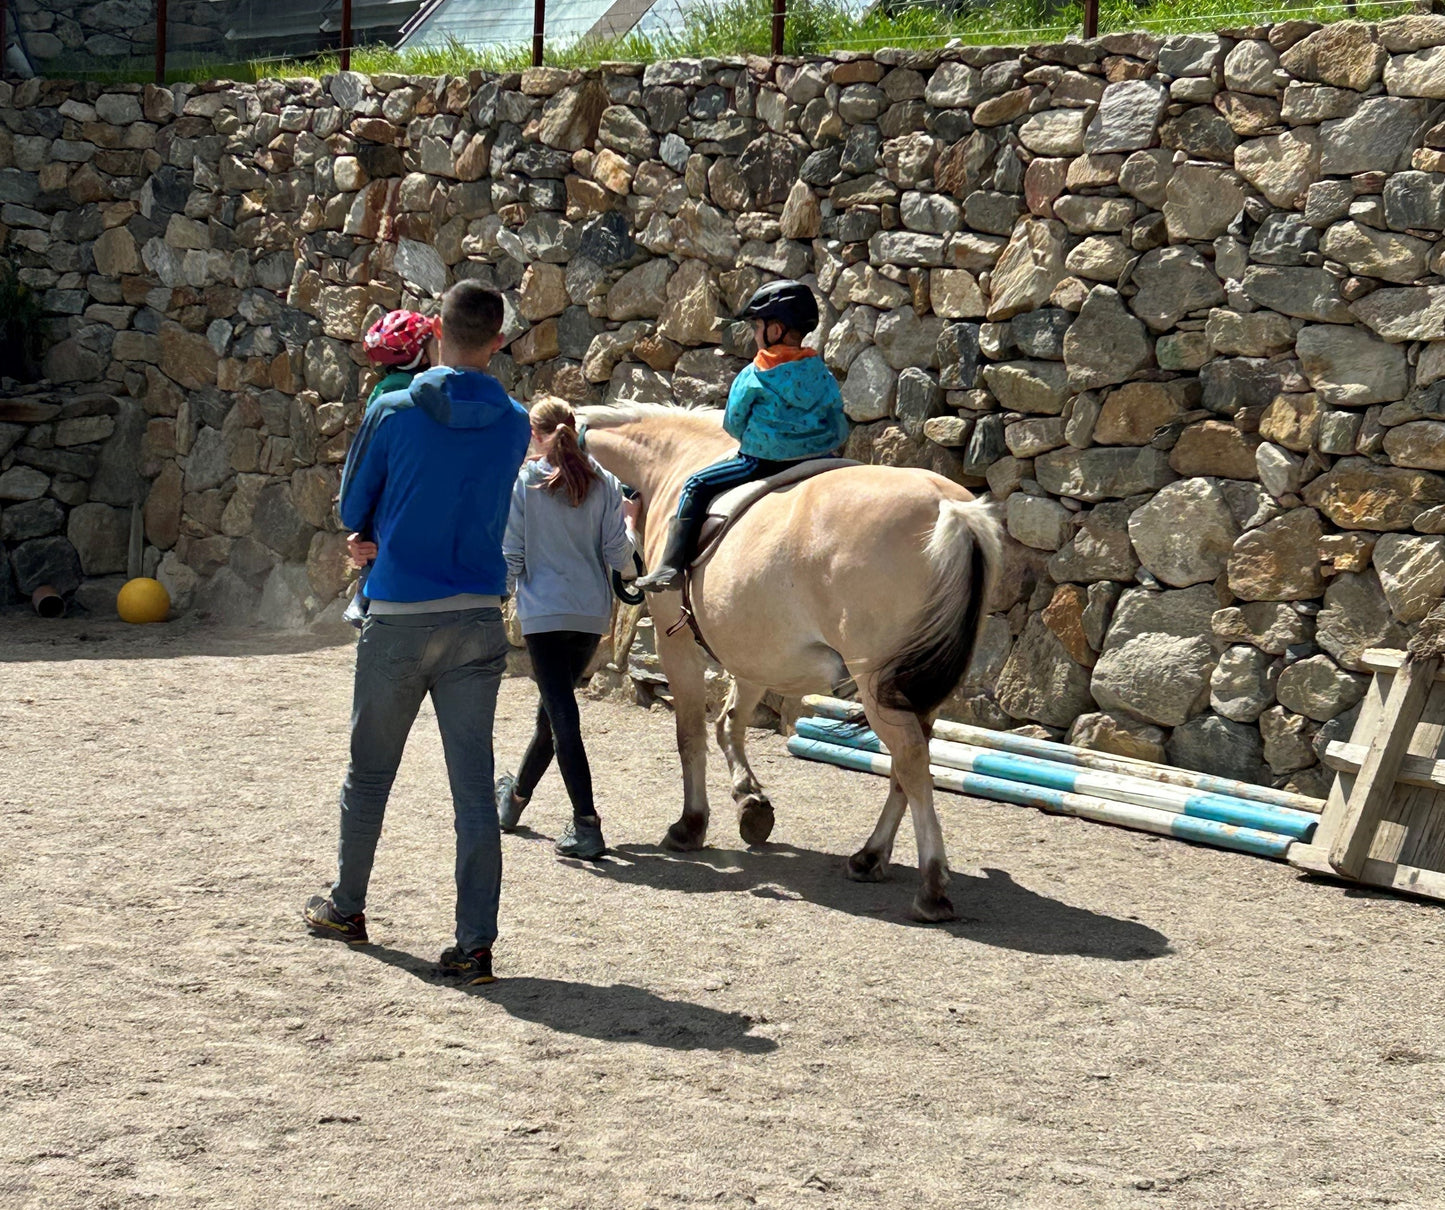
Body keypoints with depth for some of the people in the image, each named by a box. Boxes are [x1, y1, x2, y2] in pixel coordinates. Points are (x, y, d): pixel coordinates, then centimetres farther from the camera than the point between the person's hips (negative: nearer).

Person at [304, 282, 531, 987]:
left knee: (369, 773, 16)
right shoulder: (513, 426, 1)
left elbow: (352, 511, 4)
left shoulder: (394, 414, -7)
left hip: (398, 617, -1)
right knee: (474, 789, 1)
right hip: (479, 619, 2)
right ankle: (475, 945, -1)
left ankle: (346, 908, 32)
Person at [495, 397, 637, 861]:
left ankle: (586, 824, -14)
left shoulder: (523, 483, -7)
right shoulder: (604, 484, 1)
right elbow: (618, 557, -1)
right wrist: (629, 525, 18)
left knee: (561, 712, -5)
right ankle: (518, 794, 39)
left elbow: (511, 557, -6)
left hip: (543, 611, -4)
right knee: (555, 706, 19)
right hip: (593, 614, 4)